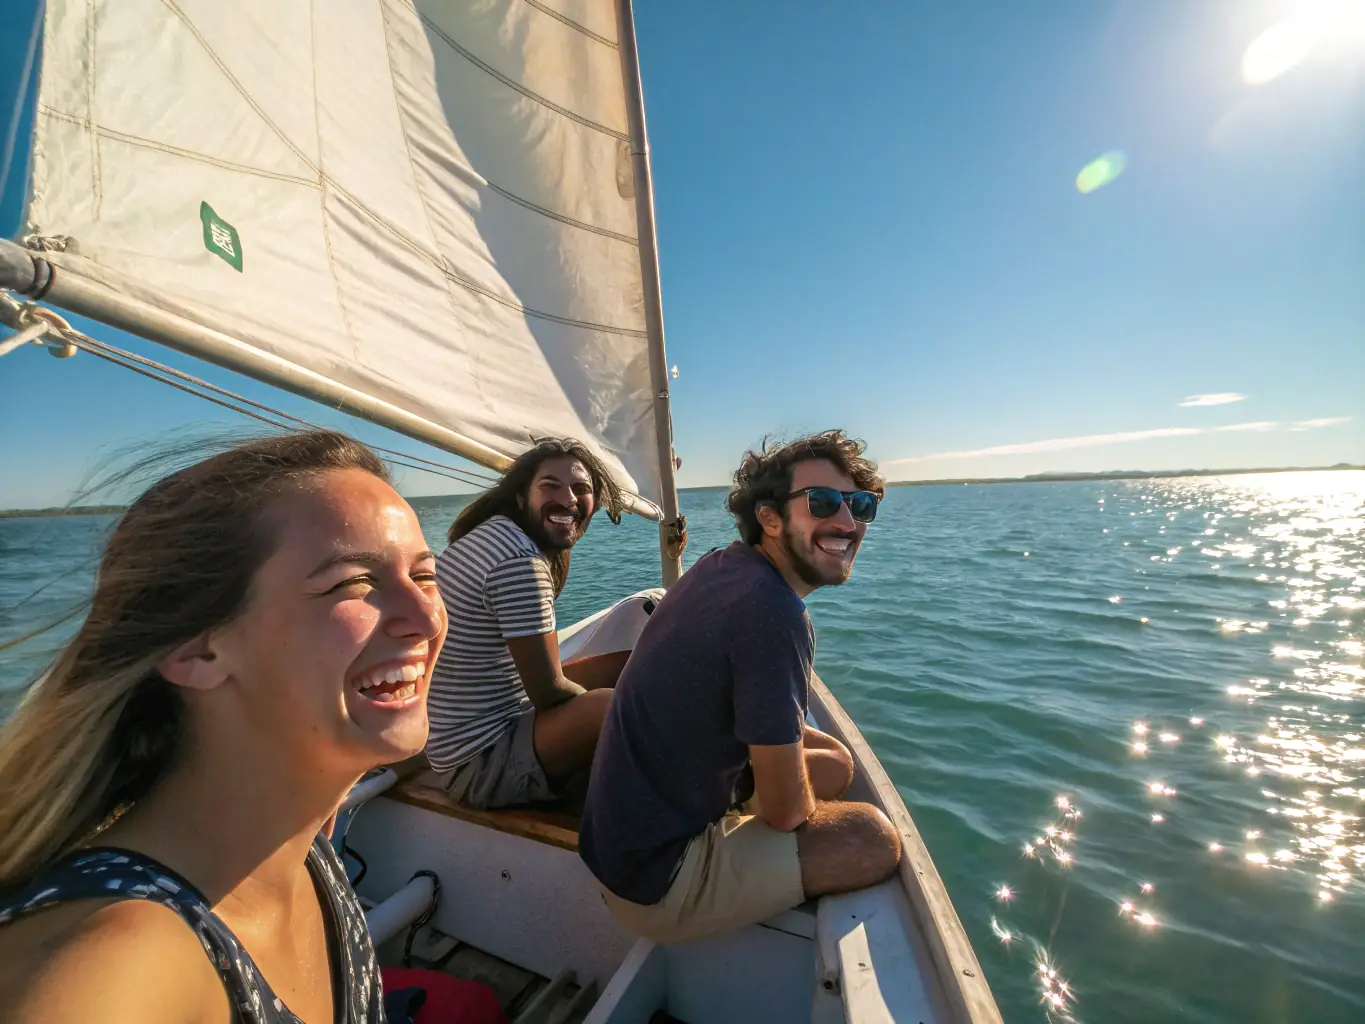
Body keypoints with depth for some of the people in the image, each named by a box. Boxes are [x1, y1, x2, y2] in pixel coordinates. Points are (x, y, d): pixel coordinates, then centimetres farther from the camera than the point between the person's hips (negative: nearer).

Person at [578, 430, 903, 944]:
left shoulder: (722, 564, -3)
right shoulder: (774, 613, -30)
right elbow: (785, 810, -20)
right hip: (659, 883, -8)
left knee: (834, 763, 13)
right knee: (873, 838, -9)